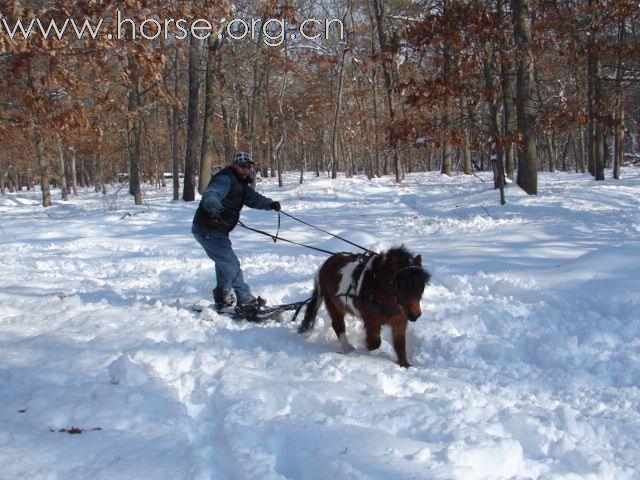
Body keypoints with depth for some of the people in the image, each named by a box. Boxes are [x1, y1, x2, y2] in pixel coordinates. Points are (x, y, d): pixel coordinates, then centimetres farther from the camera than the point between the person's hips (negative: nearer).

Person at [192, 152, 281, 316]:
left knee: (224, 263, 24)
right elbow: (209, 197, -35)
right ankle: (246, 303, -13)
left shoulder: (240, 183, 12)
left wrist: (270, 204, -17)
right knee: (231, 263, -14)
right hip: (207, 230, -11)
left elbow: (253, 198, 2)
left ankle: (222, 300, 39)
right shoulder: (225, 179, -19)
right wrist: (219, 210, -56)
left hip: (218, 231, 11)